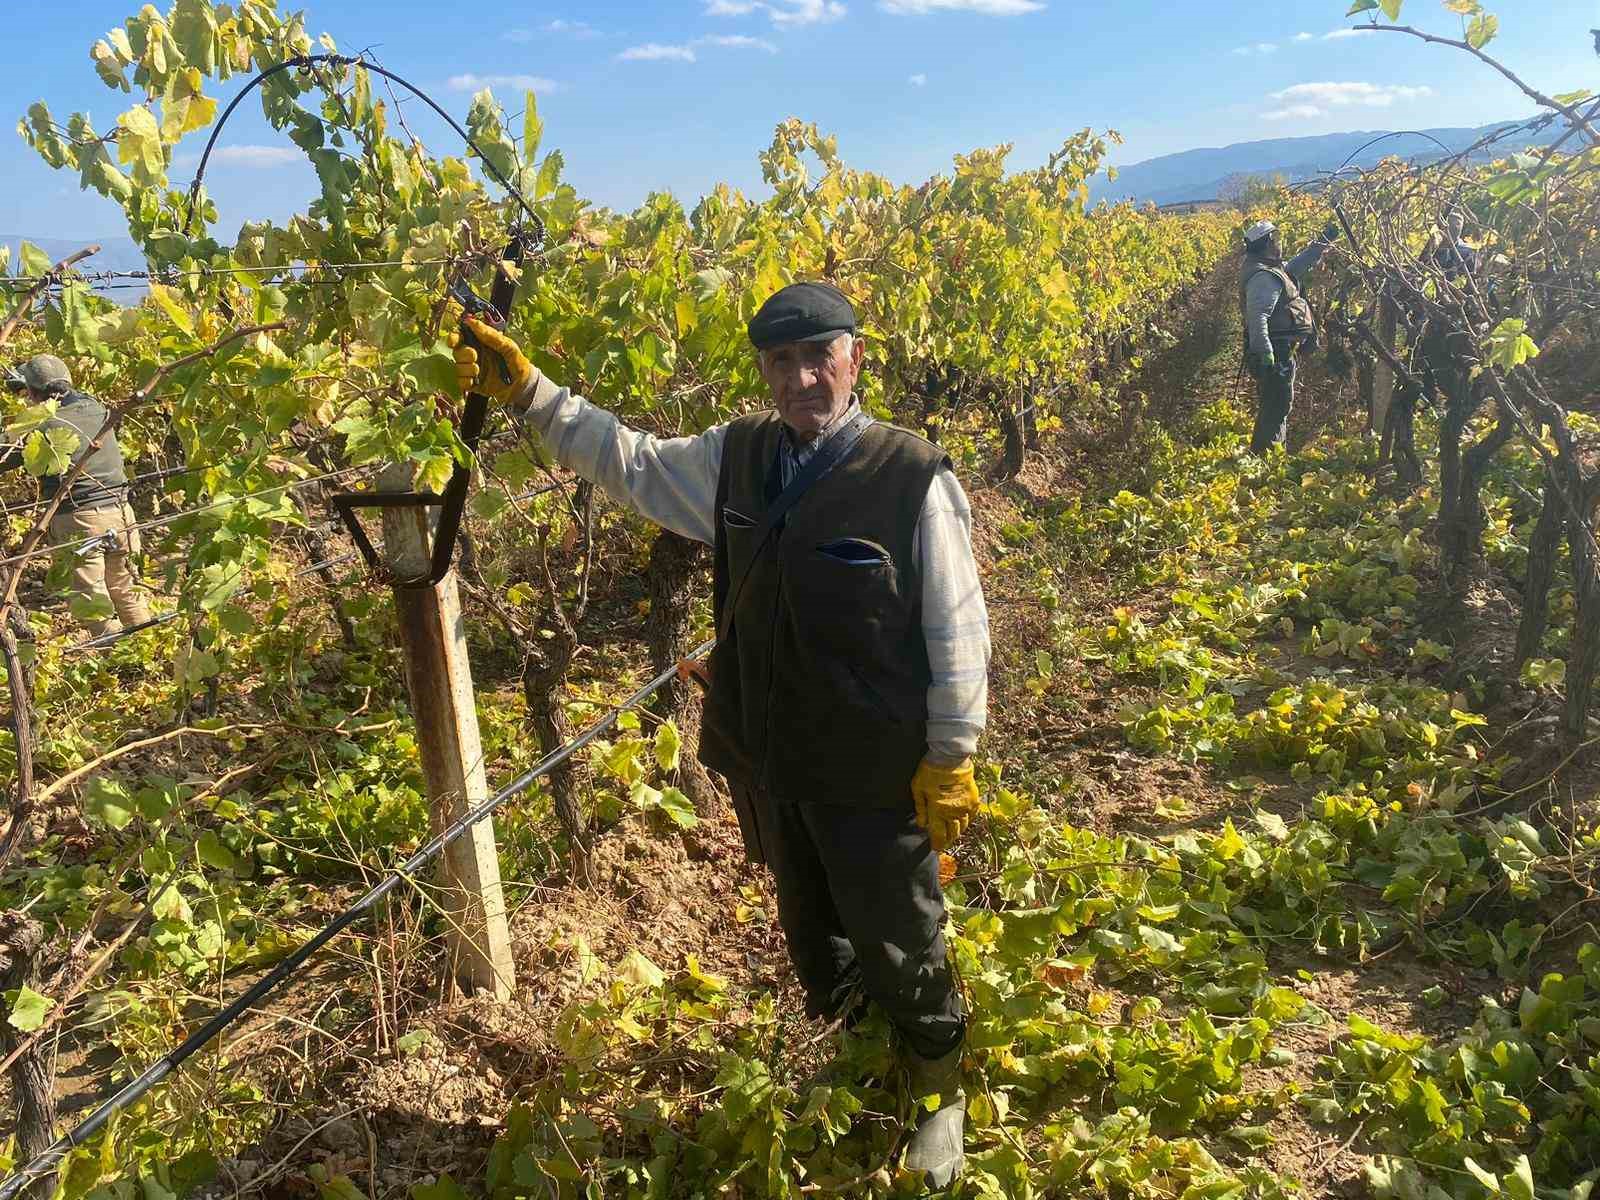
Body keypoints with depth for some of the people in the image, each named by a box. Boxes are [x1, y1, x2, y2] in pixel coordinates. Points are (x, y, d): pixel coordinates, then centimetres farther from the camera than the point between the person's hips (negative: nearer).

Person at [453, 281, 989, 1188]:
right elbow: (630, 463, 10)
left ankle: (940, 1095, 43)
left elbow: (958, 635, -13)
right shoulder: (739, 457, -2)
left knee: (900, 951, 14)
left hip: (877, 777, -5)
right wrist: (524, 387, 3)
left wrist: (952, 763, -10)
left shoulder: (915, 478, -18)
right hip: (770, 766, 5)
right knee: (813, 942, 24)